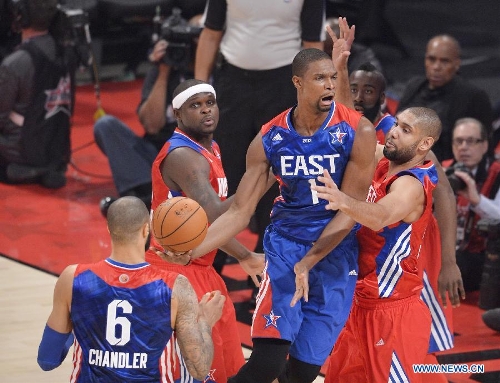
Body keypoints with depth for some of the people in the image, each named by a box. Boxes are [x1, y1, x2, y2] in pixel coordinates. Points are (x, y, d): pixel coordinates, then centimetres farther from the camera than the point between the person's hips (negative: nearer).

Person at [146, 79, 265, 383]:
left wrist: (245, 257, 24)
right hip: (176, 271, -10)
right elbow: (214, 217, -32)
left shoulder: (210, 149, 11)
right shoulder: (183, 155, -20)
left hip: (201, 270, 10)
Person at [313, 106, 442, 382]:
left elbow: (380, 217, -45)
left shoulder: (411, 185, -25)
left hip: (393, 313, -9)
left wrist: (343, 201, -64)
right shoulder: (384, 159, 2)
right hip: (362, 303, 9)